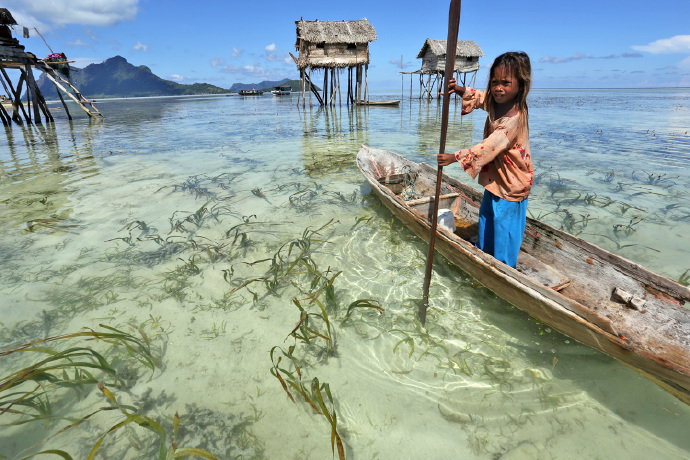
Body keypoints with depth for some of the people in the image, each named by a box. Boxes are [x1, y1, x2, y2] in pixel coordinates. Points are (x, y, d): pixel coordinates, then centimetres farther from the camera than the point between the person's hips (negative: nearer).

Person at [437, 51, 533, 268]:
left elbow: (489, 146, -35)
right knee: (486, 224, 23)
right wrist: (458, 89, -7)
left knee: (504, 228, 4)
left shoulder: (514, 116, -30)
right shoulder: (495, 100, -4)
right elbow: (478, 96, 14)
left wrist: (455, 157, -34)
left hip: (510, 184, -9)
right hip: (494, 177, 9)